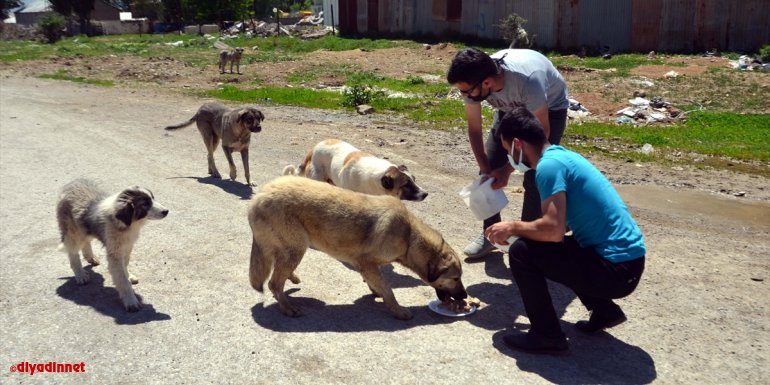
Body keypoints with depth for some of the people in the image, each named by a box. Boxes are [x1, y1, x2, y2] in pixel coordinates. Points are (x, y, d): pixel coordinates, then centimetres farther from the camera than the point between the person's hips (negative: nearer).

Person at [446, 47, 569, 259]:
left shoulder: (528, 80, -43)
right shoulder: (472, 83, -29)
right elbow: (474, 129, -14)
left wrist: (507, 170, -28)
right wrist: (485, 169, -23)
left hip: (549, 108, -4)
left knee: (534, 178, -15)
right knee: (489, 170, -4)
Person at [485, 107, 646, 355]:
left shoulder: (549, 165, -17)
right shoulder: (563, 155, 13)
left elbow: (554, 229, -26)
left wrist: (512, 228, -9)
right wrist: (518, 230, 19)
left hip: (616, 270, -10)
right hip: (630, 260, 10)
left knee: (522, 253, -11)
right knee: (543, 245, 25)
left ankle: (546, 336, 1)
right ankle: (604, 310, 22)